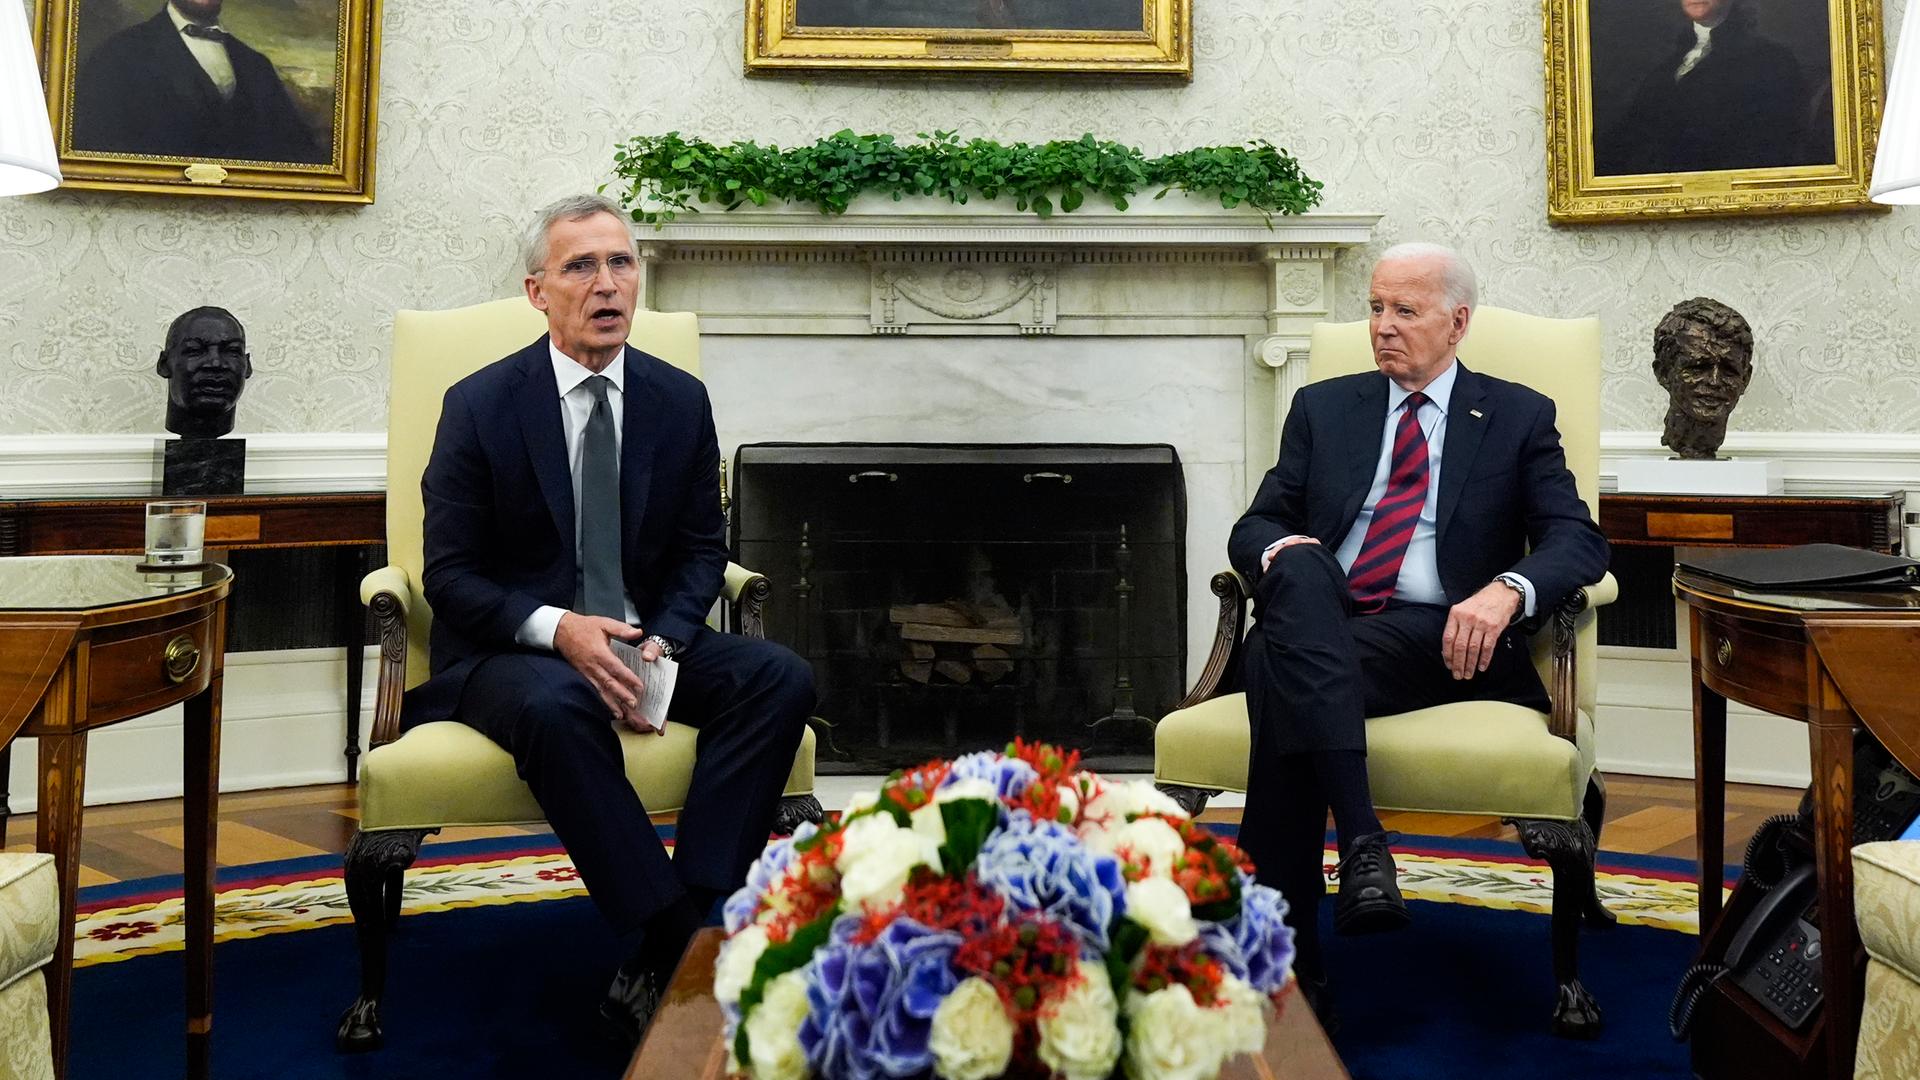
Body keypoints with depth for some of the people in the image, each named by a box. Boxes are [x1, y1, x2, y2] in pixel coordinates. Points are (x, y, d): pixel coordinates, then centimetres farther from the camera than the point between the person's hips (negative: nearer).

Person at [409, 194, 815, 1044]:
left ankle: (659, 967, -28)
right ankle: (679, 941, -30)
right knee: (553, 706, -39)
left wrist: (664, 640, -12)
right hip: (511, 649, -3)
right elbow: (450, 574, -5)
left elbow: (701, 550, 9)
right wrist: (556, 629, -24)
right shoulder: (480, 405, -5)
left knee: (782, 679, -24)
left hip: (642, 640, 4)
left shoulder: (681, 400, 5)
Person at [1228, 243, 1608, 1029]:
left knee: (1281, 670, -33)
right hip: (1316, 631, 3)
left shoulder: (1518, 417, 14)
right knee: (1299, 568, -35)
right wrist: (1279, 551, -11)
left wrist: (1505, 590, -19)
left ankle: (1288, 957, -32)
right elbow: (1254, 526, 16)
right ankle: (1361, 841, -42)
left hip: (1437, 639, -2)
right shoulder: (1324, 408, 21)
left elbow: (1579, 541, 4)